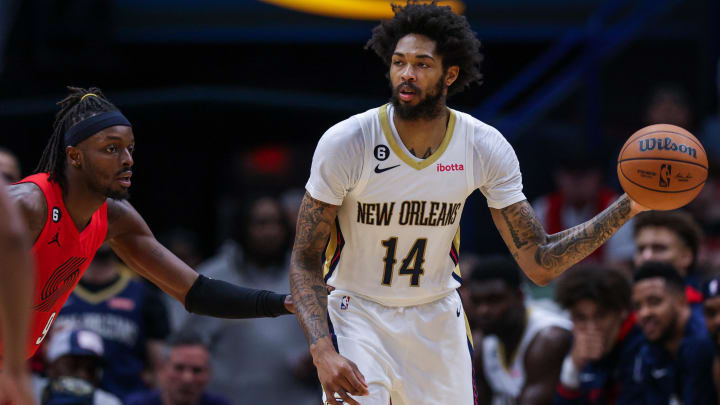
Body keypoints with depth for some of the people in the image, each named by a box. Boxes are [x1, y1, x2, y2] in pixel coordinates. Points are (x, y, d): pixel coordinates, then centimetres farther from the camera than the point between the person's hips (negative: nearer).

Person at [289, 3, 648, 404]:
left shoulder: (486, 149, -12)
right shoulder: (345, 144, -20)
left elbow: (540, 262, -9)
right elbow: (305, 260, -14)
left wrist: (627, 207, -20)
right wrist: (322, 351, -29)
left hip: (438, 319, 3)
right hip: (357, 315, -3)